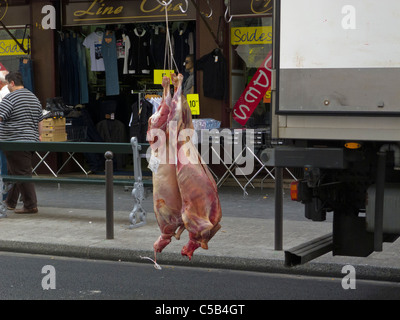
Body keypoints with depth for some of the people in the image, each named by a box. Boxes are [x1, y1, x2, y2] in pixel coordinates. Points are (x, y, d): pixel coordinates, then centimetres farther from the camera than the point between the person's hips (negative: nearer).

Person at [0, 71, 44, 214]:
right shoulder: (34, 98, 14)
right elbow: (40, 120, 21)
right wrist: (39, 135, 31)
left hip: (15, 142, -9)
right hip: (31, 140, 9)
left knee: (21, 174, -6)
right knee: (14, 172, 18)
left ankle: (30, 206, -7)